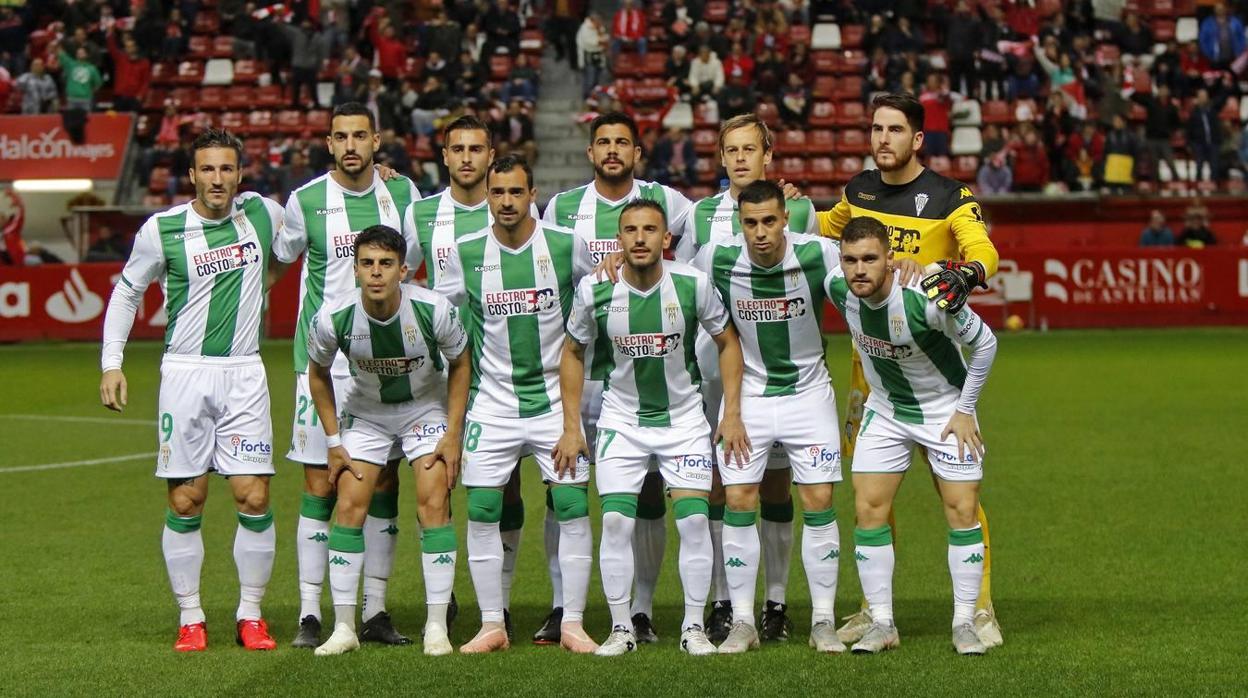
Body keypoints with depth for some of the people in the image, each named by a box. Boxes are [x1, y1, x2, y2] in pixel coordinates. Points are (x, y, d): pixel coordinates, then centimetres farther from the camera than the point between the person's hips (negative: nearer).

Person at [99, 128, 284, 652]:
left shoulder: (262, 213, 4)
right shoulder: (162, 229, -2)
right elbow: (126, 292, 10)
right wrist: (111, 362, 3)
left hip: (244, 373, 1)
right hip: (185, 372, -1)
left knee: (254, 498, -5)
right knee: (185, 502, 0)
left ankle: (251, 616, 8)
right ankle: (190, 619, 11)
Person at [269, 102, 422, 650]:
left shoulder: (402, 193, 5)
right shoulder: (306, 200, -2)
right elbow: (277, 261, 13)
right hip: (324, 361, -3)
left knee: (384, 485, 5)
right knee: (321, 486, -4)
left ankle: (375, 610, 12)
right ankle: (309, 614, 0)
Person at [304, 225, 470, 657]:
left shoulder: (433, 310, -27)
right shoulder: (333, 318, -24)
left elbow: (460, 365, -8)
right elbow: (318, 373, -3)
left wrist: (453, 435, -11)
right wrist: (333, 442, -4)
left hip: (428, 408, -1)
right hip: (364, 413, 1)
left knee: (434, 506, -13)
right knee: (349, 508, -8)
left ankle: (437, 627, -6)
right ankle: (344, 628, 0)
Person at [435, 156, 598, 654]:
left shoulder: (566, 245, -4)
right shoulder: (466, 253, -1)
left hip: (556, 397, -1)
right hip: (492, 402, 1)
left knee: (572, 506, -5)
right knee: (482, 511, -3)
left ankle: (573, 624, 3)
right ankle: (492, 626, 8)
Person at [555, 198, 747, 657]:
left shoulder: (693, 284, -14)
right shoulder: (594, 290, -12)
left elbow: (727, 341, 1)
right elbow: (573, 352, 4)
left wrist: (732, 413, -4)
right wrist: (571, 426, 1)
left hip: (685, 417, 0)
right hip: (621, 419, 0)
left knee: (693, 519, -8)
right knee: (615, 521, -9)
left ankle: (693, 627, 4)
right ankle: (621, 628, 4)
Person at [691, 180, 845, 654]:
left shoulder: (819, 254, -17)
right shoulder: (716, 258, -14)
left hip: (808, 392, -1)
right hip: (747, 393, 1)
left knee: (819, 500, -4)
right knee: (738, 500, -5)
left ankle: (823, 622, 6)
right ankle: (742, 622, 5)